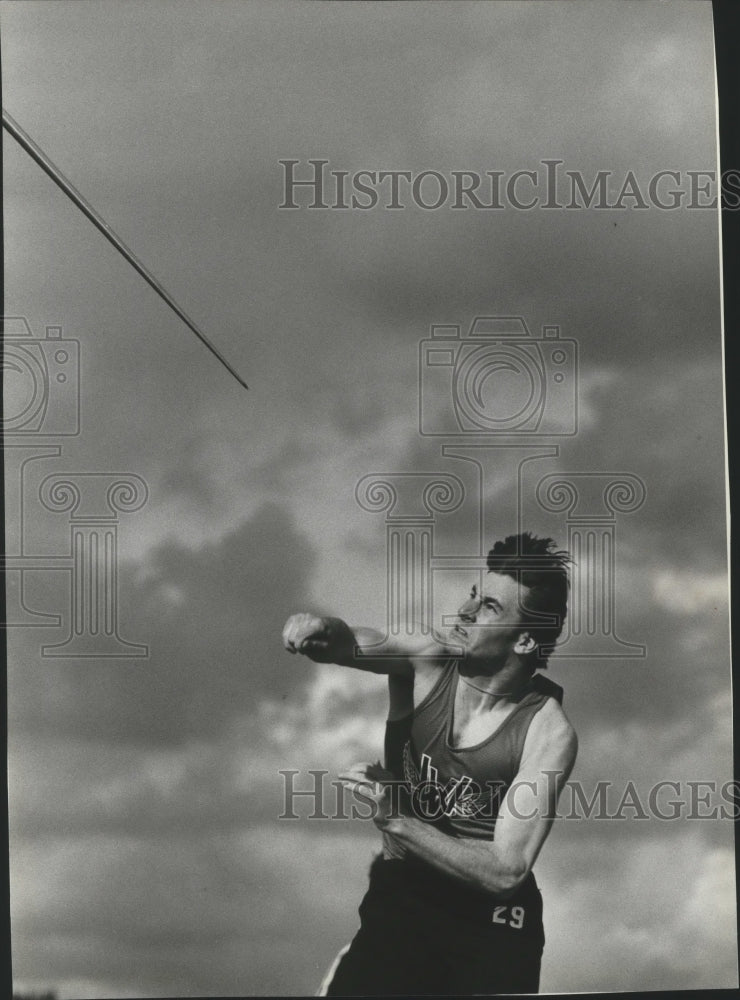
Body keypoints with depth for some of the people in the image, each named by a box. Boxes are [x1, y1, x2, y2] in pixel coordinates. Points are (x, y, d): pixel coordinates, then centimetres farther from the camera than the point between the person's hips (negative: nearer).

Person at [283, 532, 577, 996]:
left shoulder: (549, 733, -17)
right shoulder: (427, 662, -10)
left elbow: (505, 873, -19)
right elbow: (361, 645, -27)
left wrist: (397, 820, -28)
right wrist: (324, 632, -51)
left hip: (492, 927, -1)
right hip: (400, 901, 1)